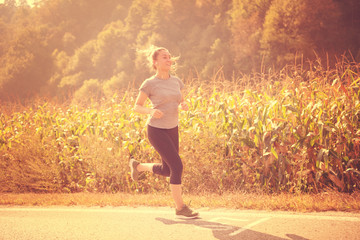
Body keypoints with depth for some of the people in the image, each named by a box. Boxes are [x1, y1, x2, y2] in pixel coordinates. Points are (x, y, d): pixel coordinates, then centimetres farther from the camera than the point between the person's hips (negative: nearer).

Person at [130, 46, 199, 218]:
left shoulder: (176, 81, 5)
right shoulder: (149, 84, -10)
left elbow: (181, 101, 17)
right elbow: (137, 107, -5)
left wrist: (185, 106, -8)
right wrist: (151, 111, -25)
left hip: (172, 130, 7)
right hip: (156, 131, -7)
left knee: (166, 171, 14)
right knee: (177, 166, -16)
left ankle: (137, 166, 40)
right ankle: (180, 207, -5)